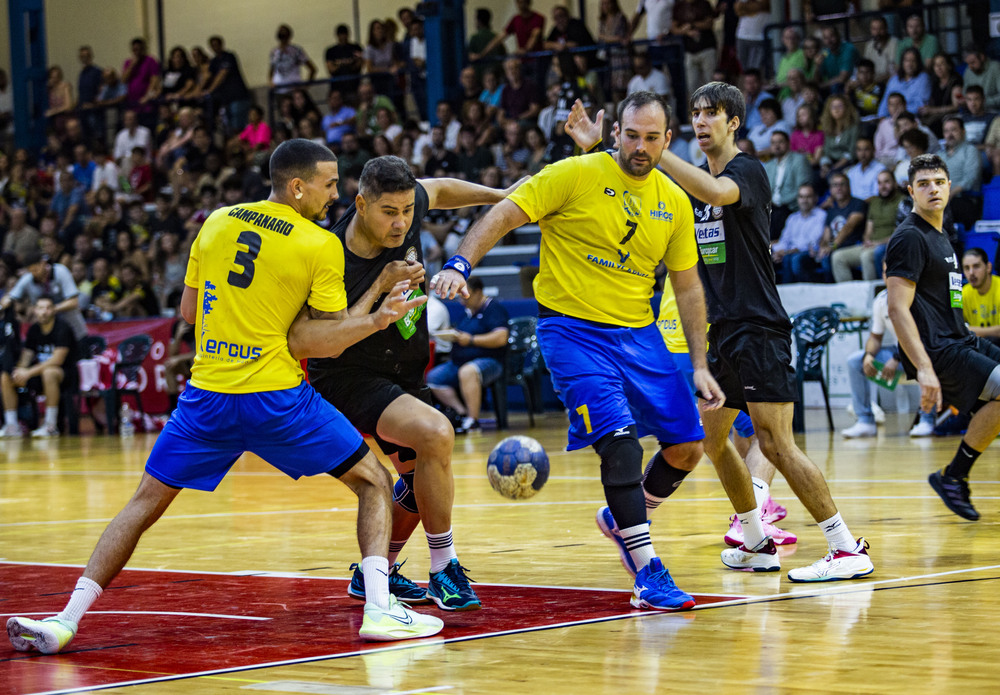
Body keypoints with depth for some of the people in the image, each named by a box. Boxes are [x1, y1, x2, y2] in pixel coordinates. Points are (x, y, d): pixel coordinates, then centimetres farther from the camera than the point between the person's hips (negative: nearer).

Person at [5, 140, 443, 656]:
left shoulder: (217, 222, 9)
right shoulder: (322, 246, -4)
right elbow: (322, 341, -6)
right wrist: (377, 320, -7)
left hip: (207, 395, 4)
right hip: (276, 396, -4)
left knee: (145, 503, 14)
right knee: (374, 483, 11)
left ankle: (67, 620, 4)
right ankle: (380, 608, -5)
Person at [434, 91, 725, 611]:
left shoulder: (674, 202, 6)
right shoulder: (577, 175, -9)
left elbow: (688, 286, 13)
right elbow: (504, 215, -11)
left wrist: (700, 366, 9)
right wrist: (461, 265, -28)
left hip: (638, 333, 6)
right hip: (572, 329, -6)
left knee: (687, 446, 4)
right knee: (619, 438, -20)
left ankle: (622, 519, 31)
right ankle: (647, 573, -15)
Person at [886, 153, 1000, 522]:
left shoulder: (940, 235, 19)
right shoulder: (910, 237, -11)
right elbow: (898, 309, -19)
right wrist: (924, 369, -26)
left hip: (960, 341, 10)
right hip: (935, 350, -10)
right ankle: (953, 477, -12)